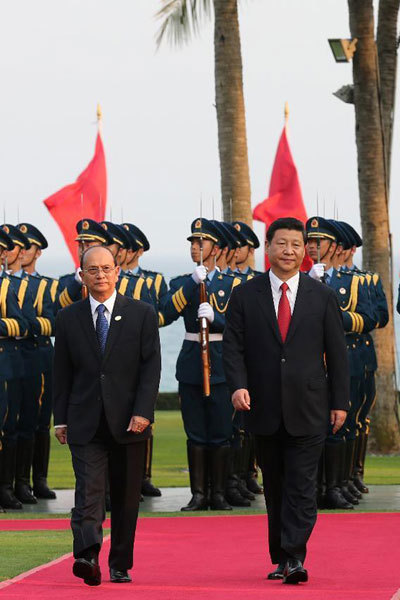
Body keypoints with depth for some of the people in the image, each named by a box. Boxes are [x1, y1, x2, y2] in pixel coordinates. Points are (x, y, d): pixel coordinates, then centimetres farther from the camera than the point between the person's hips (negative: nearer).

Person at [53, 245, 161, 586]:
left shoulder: (142, 315, 3)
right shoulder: (68, 319, 7)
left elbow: (151, 367, -2)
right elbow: (62, 373, 10)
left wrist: (142, 412, -12)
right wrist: (61, 419, 5)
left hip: (128, 421, 0)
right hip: (85, 423, 0)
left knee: (126, 497, 6)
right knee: (88, 491, -14)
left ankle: (120, 564, 17)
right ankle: (87, 556, -29)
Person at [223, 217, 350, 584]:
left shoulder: (322, 297, 5)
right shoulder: (245, 296, 5)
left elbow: (336, 353, 5)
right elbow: (233, 346, 1)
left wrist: (340, 402, 1)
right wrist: (238, 385, -15)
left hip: (308, 409, -1)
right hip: (265, 410, 1)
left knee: (302, 486, -8)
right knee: (275, 488, 10)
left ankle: (295, 559, -12)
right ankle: (281, 558, 19)